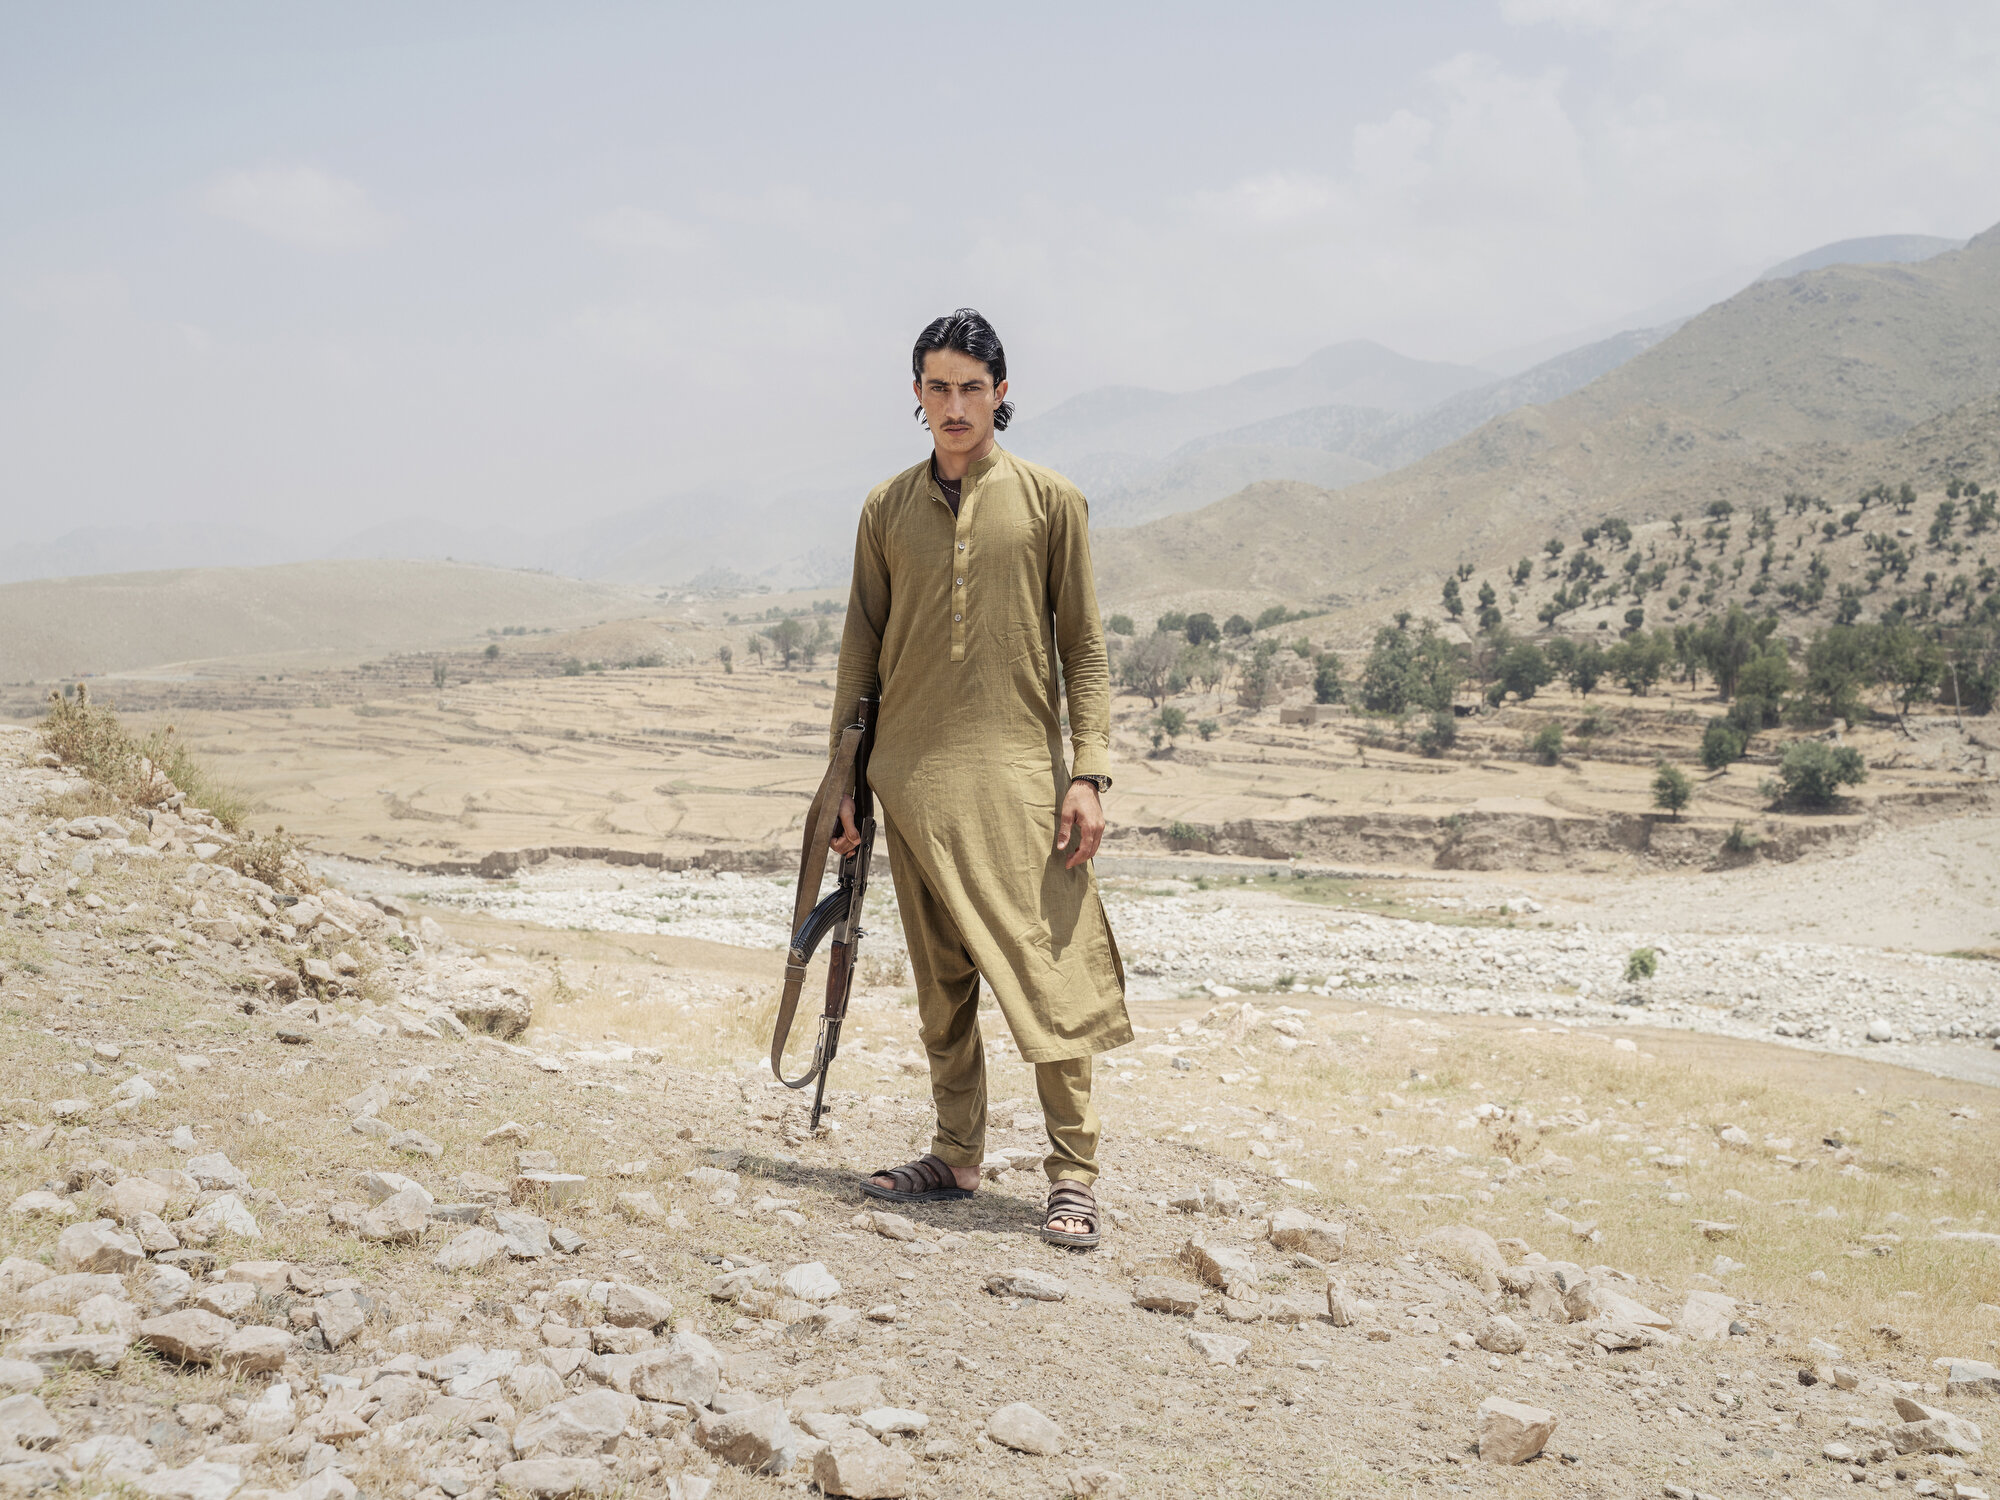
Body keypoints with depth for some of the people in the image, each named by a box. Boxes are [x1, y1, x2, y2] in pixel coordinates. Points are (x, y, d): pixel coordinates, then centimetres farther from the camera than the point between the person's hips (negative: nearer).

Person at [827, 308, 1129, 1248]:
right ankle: (957, 1157, 19)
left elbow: (1084, 649, 3)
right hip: (911, 775, 3)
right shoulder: (887, 509, 11)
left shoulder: (1050, 501, 4)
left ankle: (1073, 1176, -2)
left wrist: (1089, 772, -6)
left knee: (1047, 969, -7)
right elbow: (861, 650, 13)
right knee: (940, 981, 9)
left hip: (1017, 771, -3)